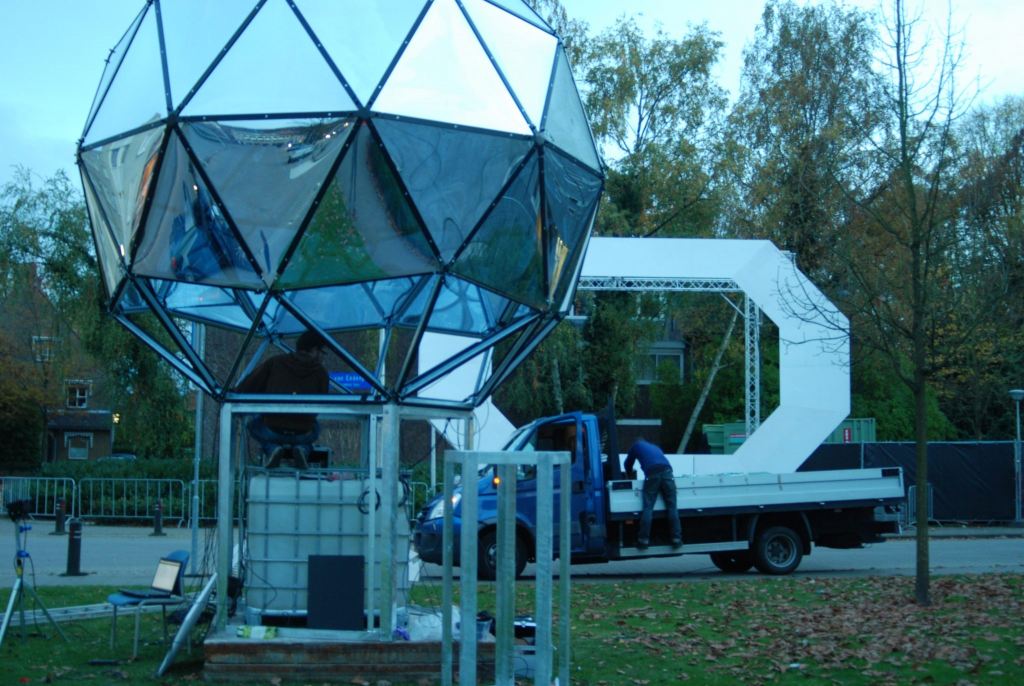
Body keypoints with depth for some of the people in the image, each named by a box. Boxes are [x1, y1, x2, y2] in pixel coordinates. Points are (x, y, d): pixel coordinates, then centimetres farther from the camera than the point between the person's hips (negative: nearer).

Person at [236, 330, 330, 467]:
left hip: (273, 431, 0)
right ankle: (303, 449, 3)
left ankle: (271, 448, 2)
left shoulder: (275, 362, 8)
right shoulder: (321, 372, 7)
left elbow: (245, 389, 8)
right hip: (303, 434, 0)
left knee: (255, 424, 33)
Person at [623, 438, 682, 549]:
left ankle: (644, 540, -8)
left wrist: (630, 474, 57)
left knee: (648, 508, -3)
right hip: (666, 471, 3)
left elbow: (628, 463, 38)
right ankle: (676, 539, -3)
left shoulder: (636, 446, 29)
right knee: (672, 507, 2)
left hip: (652, 474, -3)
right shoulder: (654, 447, 39)